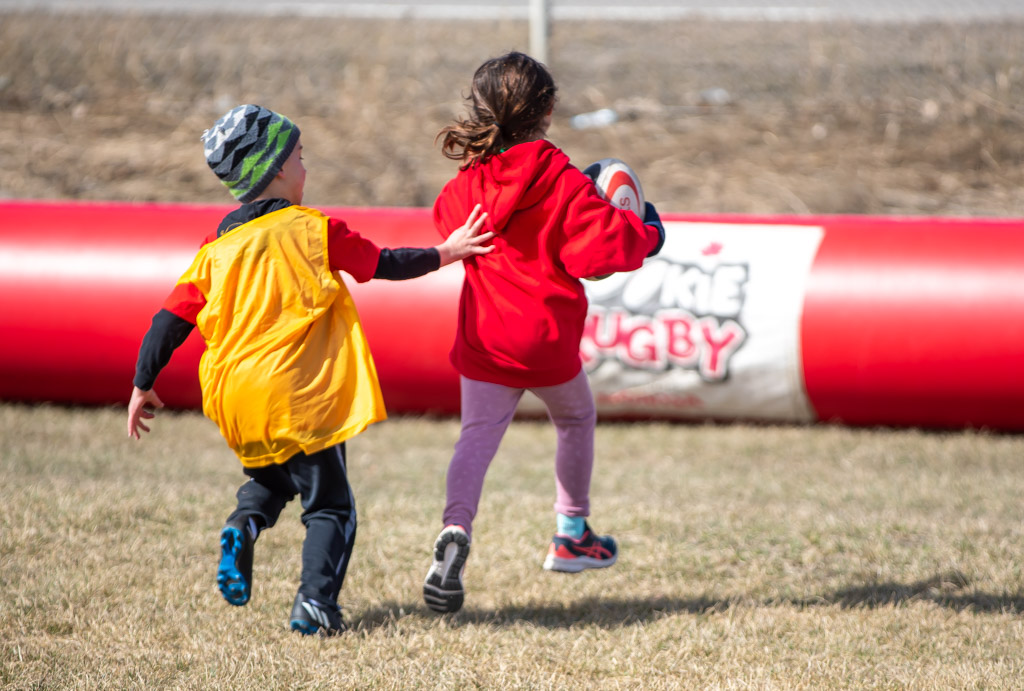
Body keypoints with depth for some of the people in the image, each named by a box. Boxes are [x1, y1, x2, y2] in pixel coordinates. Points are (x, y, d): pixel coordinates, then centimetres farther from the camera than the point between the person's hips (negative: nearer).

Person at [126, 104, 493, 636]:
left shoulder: (217, 248, 5)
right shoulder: (313, 230, -4)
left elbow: (171, 319, 4)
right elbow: (385, 266, 4)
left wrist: (143, 386, 12)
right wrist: (445, 254, 18)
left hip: (234, 399, 4)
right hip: (299, 398, -4)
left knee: (270, 478, 29)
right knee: (329, 504, 5)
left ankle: (244, 525, -1)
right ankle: (315, 599, -14)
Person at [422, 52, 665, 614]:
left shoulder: (464, 188, -1)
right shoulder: (563, 184, -13)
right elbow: (601, 248, -19)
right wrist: (645, 231, 1)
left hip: (484, 338, 2)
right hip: (548, 338, -2)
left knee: (477, 434, -2)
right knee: (576, 420, 23)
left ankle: (455, 529, -30)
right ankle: (571, 535, 33)